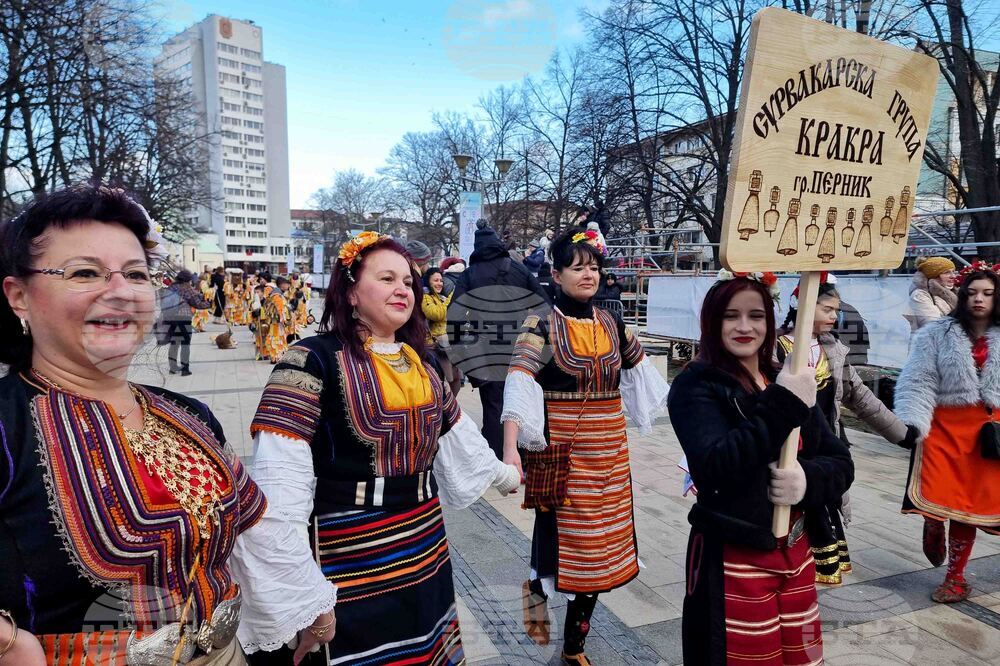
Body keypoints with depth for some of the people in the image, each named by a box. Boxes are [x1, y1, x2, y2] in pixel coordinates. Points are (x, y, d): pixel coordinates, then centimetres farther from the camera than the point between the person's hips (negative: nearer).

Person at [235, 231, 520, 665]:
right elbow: (279, 483, -21)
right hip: (350, 563, -6)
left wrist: (500, 473, 35)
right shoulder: (314, 360, -16)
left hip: (425, 552, 7)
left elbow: (455, 433, 23)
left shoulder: (420, 363, 8)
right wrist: (296, 600, -24)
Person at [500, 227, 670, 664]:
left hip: (609, 452, 6)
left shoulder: (611, 324, 7)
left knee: (599, 546, 11)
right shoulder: (542, 326, -11)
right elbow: (519, 385, -23)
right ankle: (537, 587, 37)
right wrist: (510, 448, -36)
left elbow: (638, 367, 21)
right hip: (559, 450, -5)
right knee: (557, 530, -1)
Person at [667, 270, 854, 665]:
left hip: (795, 555, 6)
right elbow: (717, 468, -25)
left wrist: (808, 478, -19)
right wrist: (784, 407, -26)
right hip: (731, 561, -5)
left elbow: (841, 463, 3)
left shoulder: (787, 382, 5)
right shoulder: (695, 386, -12)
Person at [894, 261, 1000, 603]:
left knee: (968, 501, 7)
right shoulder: (936, 334, -2)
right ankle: (933, 525, 30)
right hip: (944, 427, -2)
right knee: (933, 495, -10)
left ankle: (955, 576, 25)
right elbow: (918, 382, -8)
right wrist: (912, 422, -20)